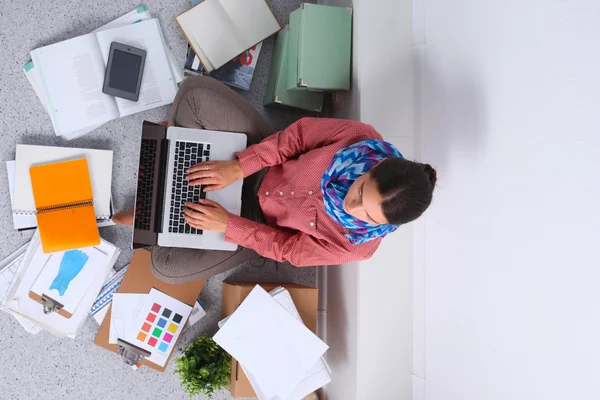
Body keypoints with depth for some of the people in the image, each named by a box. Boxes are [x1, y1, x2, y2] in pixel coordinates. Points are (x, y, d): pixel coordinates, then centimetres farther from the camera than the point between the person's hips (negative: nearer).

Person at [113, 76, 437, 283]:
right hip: (261, 164, 3)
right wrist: (239, 167, -25)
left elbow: (285, 249, -18)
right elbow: (301, 133, -17)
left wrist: (226, 224, -24)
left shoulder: (357, 245, -28)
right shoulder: (361, 139, -28)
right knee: (196, 91, -13)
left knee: (165, 266, -15)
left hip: (260, 221, -2)